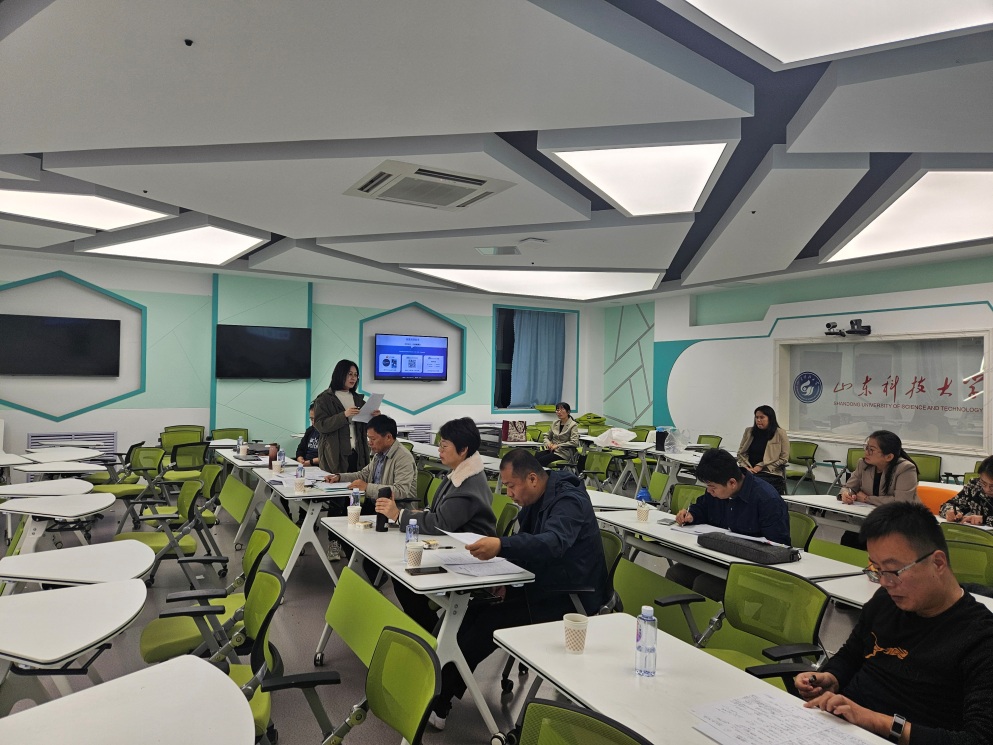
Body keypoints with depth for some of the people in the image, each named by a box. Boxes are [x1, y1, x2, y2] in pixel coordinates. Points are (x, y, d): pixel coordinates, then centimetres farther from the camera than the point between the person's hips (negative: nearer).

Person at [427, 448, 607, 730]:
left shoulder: (569, 501, -21)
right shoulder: (535, 500, 7)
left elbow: (553, 543, -39)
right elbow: (524, 544, 14)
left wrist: (501, 546, -53)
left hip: (569, 598, -9)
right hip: (541, 585, 9)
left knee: (489, 622, -21)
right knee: (474, 609, -10)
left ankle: (437, 706, -10)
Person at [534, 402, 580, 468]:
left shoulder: (573, 425, -3)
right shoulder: (555, 423, 15)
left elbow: (574, 442, -14)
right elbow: (546, 436, 21)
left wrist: (558, 446, -15)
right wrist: (548, 443, -3)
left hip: (564, 453, -6)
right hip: (552, 450, 6)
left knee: (540, 460, -30)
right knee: (535, 457, -27)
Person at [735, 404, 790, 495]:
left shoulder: (780, 433, 1)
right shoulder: (749, 431, 12)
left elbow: (784, 458, -1)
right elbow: (741, 453, 16)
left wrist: (761, 467, -7)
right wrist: (746, 466, -4)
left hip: (771, 474, -3)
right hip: (749, 470, 3)